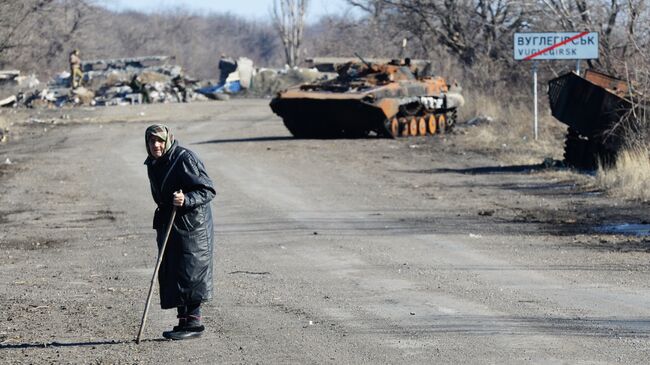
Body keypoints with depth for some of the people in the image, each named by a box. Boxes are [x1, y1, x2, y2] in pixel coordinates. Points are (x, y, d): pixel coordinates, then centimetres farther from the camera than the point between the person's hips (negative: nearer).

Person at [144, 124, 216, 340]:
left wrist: (186, 200, -32)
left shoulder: (185, 159, -15)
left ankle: (193, 322, -5)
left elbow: (208, 190, -18)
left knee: (189, 272, -9)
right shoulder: (153, 164, 11)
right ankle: (184, 321, 14)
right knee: (171, 274, 8)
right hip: (168, 226, 9)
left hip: (191, 226, -9)